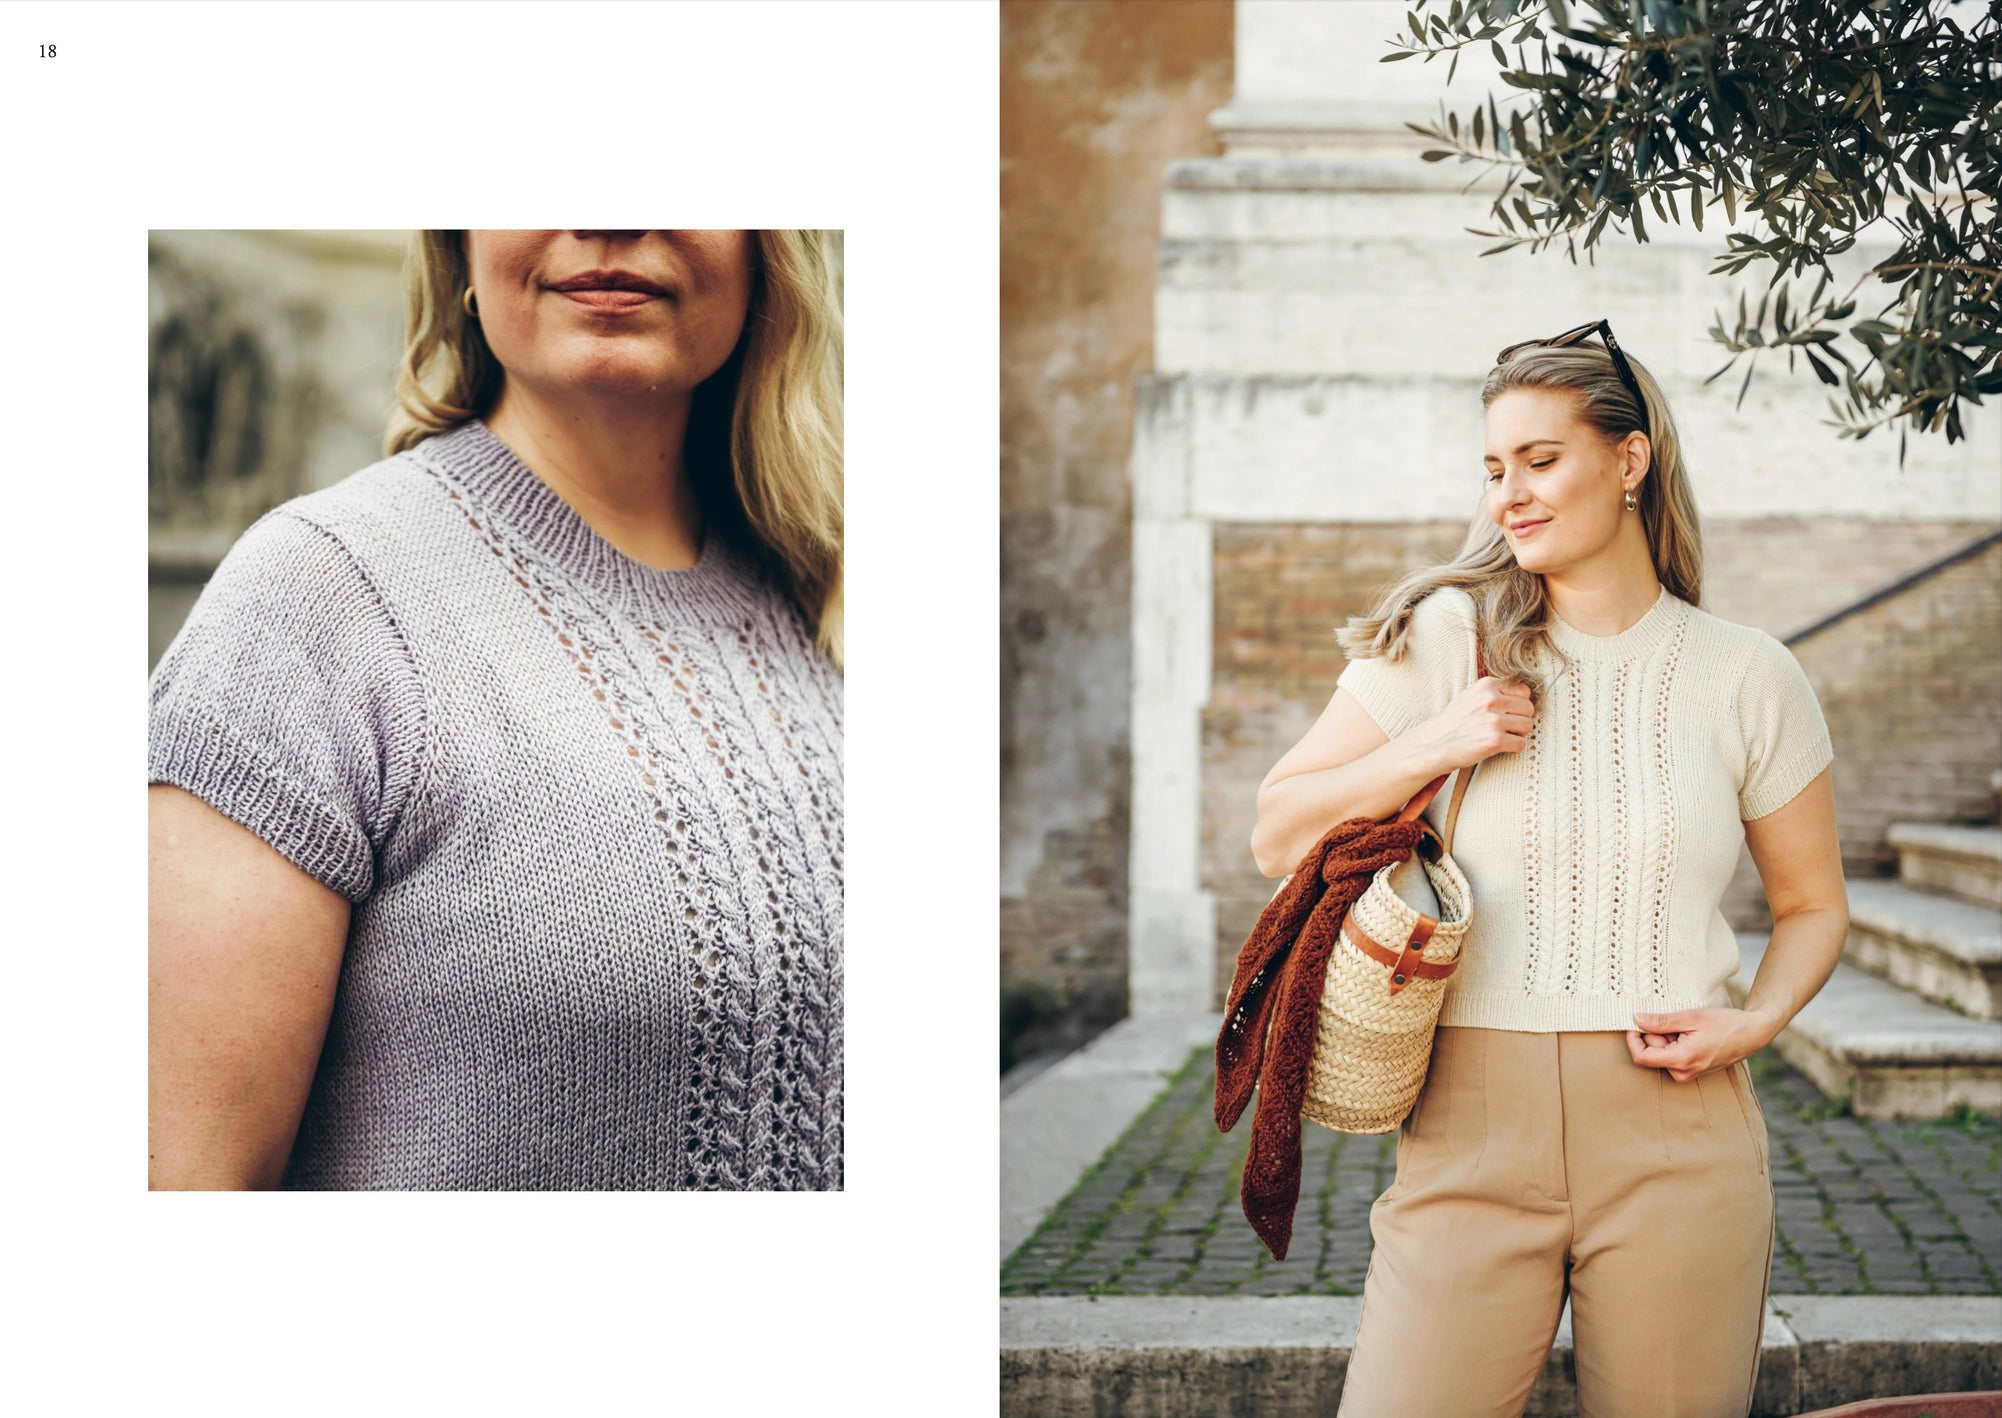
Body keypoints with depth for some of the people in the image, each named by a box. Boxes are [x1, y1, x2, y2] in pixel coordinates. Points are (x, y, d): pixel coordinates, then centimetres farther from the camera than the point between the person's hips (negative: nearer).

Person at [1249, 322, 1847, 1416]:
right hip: (1473, 1127, 0)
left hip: (1677, 1132, 1)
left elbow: (1813, 905, 15)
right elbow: (1277, 837, 6)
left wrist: (1755, 1022, -4)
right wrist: (1431, 749, -7)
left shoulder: (1747, 677, 6)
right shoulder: (1443, 639, 4)